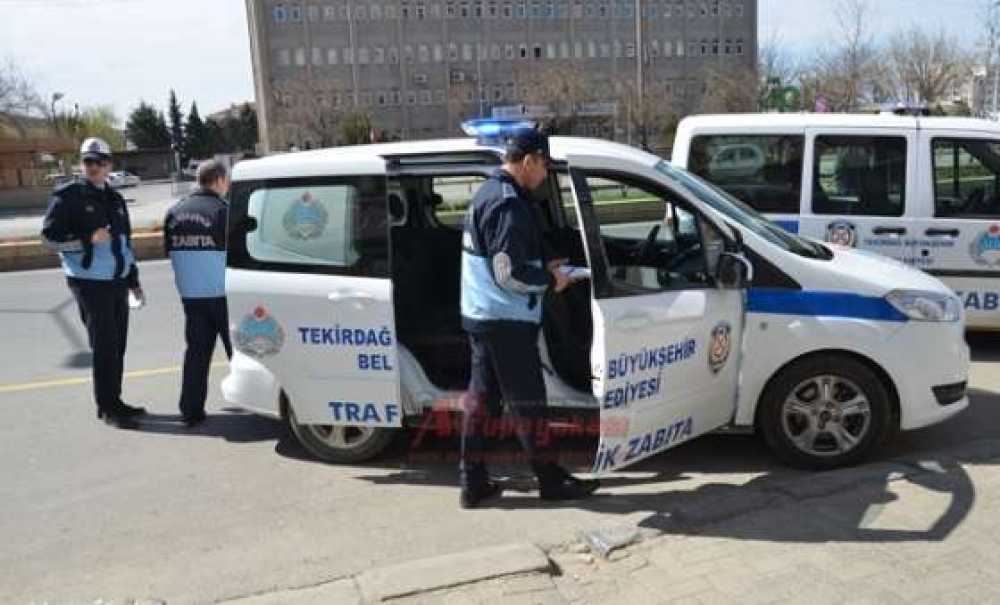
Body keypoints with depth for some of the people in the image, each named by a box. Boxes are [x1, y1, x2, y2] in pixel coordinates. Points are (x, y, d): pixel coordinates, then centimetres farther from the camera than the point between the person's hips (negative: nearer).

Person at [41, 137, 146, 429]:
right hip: (91, 283, -6)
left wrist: (133, 279, 19)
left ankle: (113, 401, 22)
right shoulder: (68, 196, -5)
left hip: (117, 282, 6)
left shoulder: (115, 199, 15)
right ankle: (108, 408, 3)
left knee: (117, 345, 10)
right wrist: (88, 239, -21)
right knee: (104, 346, -6)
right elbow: (50, 237, -7)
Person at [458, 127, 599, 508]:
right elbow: (509, 273, -24)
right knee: (527, 400, 1)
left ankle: (472, 482, 19)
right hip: (507, 320, -10)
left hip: (480, 315, 10)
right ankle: (551, 481, 15)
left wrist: (542, 267, 15)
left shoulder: (486, 194, 14)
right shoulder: (508, 205, -19)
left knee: (480, 395, 12)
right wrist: (550, 281, -9)